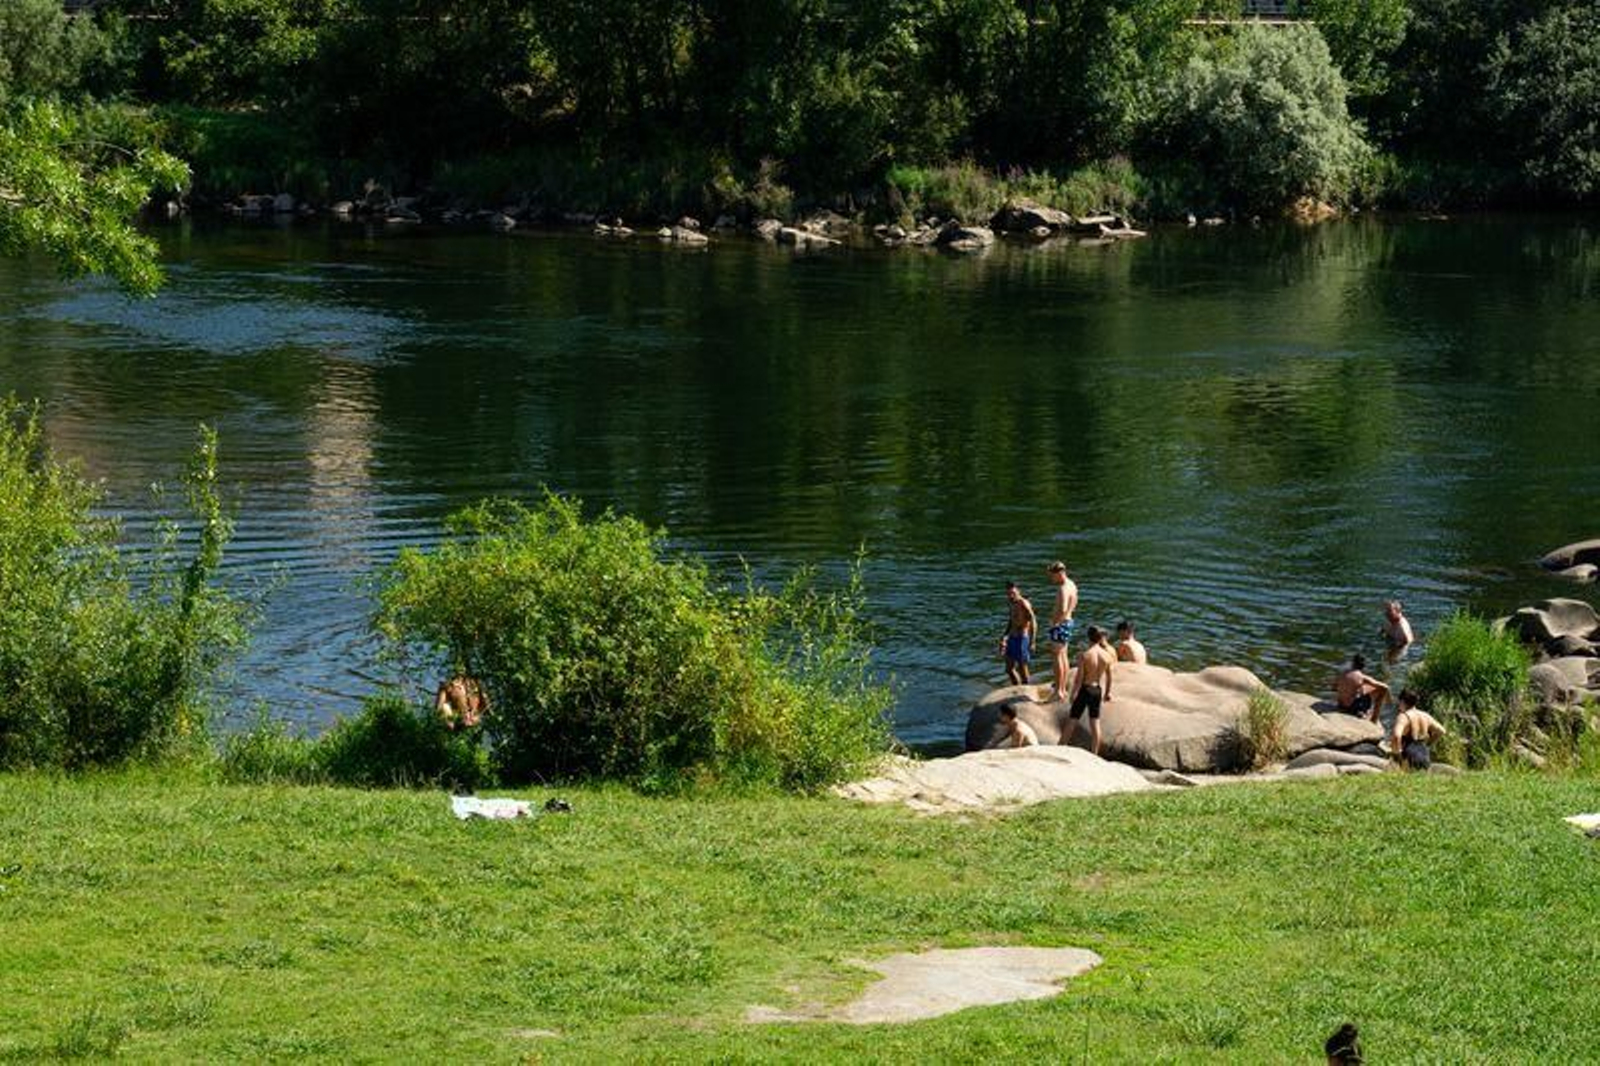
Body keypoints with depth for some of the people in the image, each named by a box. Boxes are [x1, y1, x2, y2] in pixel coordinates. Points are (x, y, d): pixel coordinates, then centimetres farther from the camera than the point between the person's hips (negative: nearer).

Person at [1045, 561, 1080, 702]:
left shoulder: (1063, 589, -22)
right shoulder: (1071, 584, 9)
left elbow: (1062, 611, -32)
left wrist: (1054, 622, -19)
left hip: (1061, 624, -10)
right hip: (1068, 621, 10)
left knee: (1058, 656, -4)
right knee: (1063, 655, 17)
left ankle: (1059, 691, -2)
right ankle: (1063, 688, 26)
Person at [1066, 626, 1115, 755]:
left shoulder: (1084, 656, -18)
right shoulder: (1107, 655, -5)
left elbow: (1079, 678, -16)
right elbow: (1109, 677, 5)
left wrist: (1073, 694, -7)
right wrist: (1108, 692, 18)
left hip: (1085, 689, -4)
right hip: (1098, 690, 4)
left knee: (1072, 720, 9)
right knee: (1095, 723, 11)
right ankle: (1094, 754, 14)